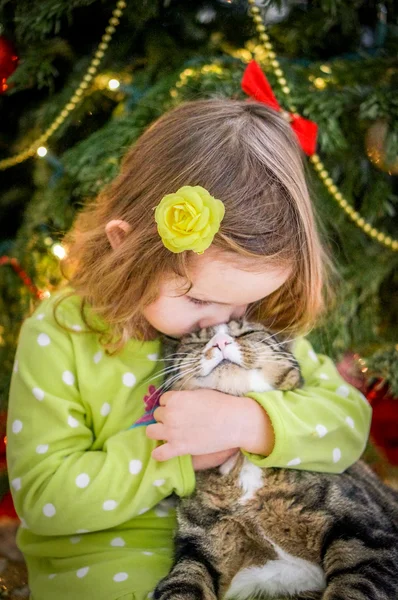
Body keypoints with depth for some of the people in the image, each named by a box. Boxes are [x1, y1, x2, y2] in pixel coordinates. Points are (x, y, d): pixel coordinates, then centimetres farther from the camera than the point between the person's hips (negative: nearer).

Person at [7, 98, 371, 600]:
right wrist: (182, 460, -20)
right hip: (105, 553, -2)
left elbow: (350, 422, -9)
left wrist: (250, 422, -27)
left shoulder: (260, 321, -6)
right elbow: (42, 494, -15)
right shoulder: (59, 335, -13)